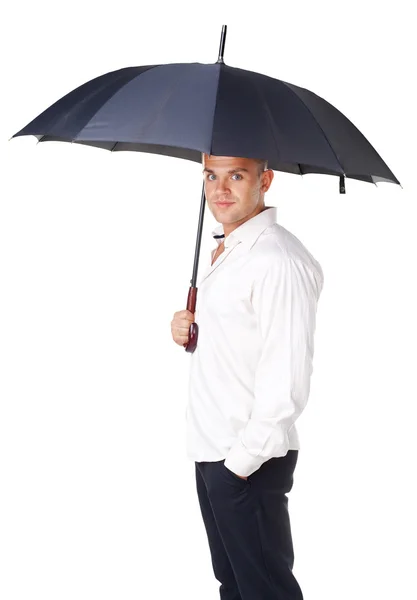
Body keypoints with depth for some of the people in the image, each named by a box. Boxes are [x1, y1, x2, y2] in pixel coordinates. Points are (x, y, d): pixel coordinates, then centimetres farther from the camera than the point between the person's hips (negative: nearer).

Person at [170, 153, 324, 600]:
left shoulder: (279, 261, -21)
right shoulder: (225, 249, 11)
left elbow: (286, 384, -24)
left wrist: (243, 460, -20)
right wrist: (187, 329, 3)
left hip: (250, 463, -9)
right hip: (210, 450, 9)